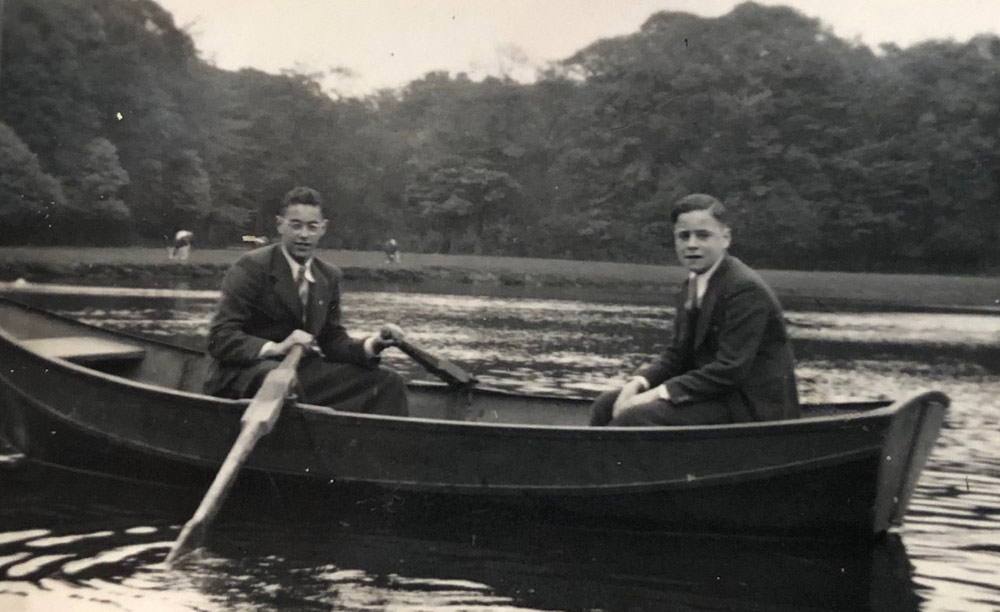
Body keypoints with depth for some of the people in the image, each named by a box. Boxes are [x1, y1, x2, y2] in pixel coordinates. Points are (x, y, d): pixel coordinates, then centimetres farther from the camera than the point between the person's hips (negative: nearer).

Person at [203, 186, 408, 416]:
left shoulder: (329, 277, 11)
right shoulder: (251, 267, -10)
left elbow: (333, 341, 11)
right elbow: (220, 338, -16)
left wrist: (374, 343, -9)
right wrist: (275, 348, -31)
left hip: (302, 371, 7)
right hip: (246, 373, -6)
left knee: (387, 382, -7)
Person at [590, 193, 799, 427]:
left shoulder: (747, 290, -18)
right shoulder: (693, 284, 10)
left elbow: (730, 371, -23)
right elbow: (676, 356, 12)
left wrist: (659, 393, -24)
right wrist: (638, 384, -8)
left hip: (752, 406, -9)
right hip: (713, 390, 9)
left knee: (635, 418, -25)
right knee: (606, 405, 3)